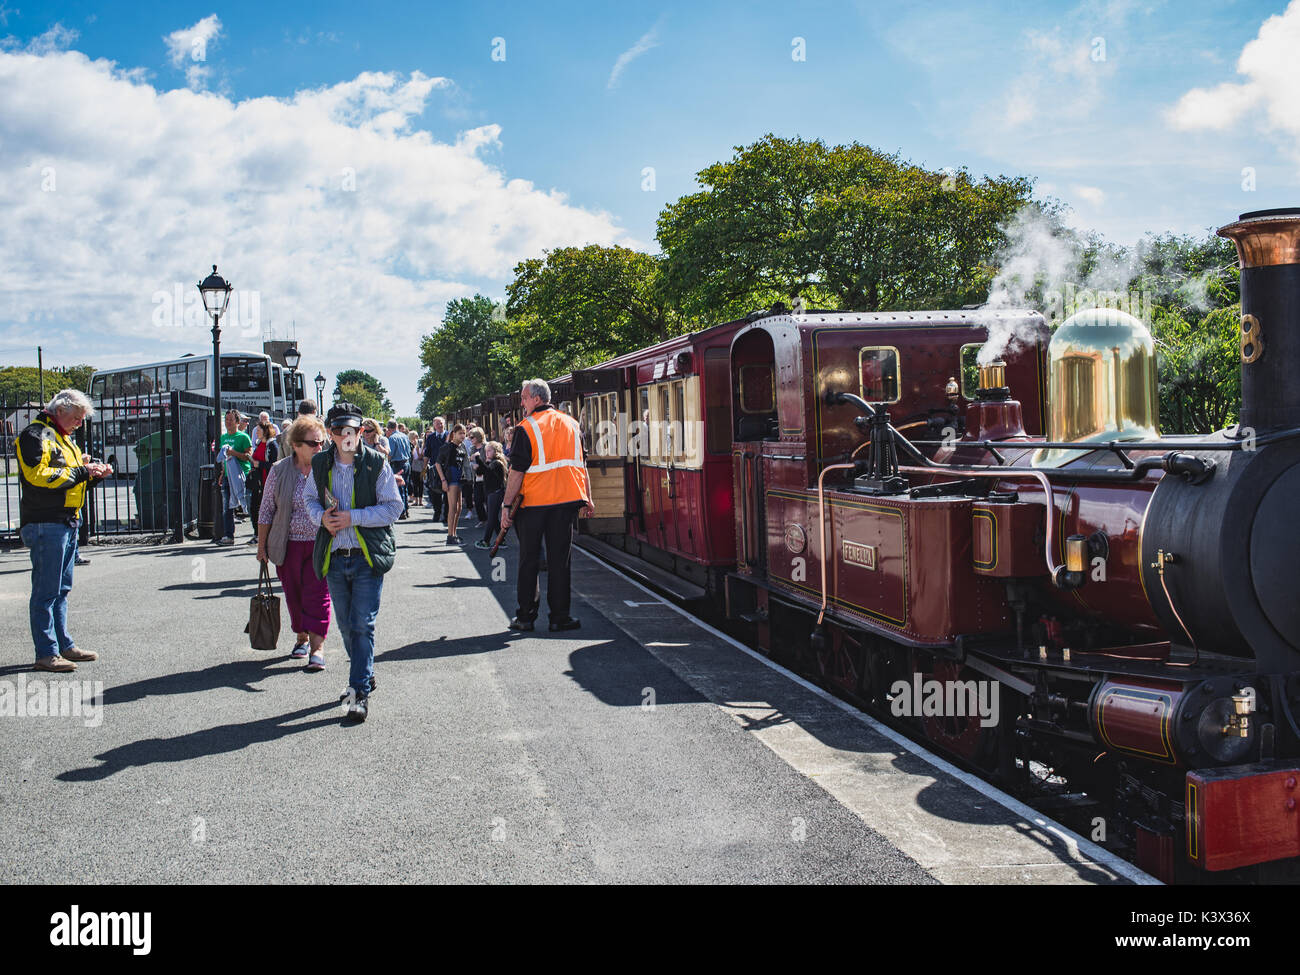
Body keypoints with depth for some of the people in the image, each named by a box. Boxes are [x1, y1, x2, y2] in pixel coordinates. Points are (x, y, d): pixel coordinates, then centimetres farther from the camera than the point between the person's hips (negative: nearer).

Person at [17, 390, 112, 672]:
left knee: (61, 588, 14)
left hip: (68, 522, 10)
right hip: (45, 524, -10)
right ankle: (46, 653, -4)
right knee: (46, 590, -7)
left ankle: (64, 645, 21)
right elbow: (38, 475, -21)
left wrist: (94, 474, 8)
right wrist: (80, 472, -17)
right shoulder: (35, 435, -9)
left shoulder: (63, 437, 22)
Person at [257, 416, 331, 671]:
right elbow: (266, 510, 5)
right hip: (289, 545, 2)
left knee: (317, 593, -7)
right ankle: (301, 637, 31)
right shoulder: (279, 471, -2)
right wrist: (262, 545, 6)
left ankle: (317, 647, -5)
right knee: (294, 593, 11)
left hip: (320, 544, -2)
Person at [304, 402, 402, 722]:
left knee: (362, 625, -7)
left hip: (368, 556, -4)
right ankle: (364, 676, 33)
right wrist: (321, 517, -4)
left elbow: (393, 507, -7)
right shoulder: (320, 464, 6)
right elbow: (310, 499, 19)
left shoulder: (376, 463, -6)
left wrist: (353, 517, -17)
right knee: (346, 626, 14)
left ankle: (361, 691, -1)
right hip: (334, 557, 5)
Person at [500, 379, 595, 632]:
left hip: (533, 502, -3)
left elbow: (517, 471, -10)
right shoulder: (571, 424, 9)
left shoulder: (526, 428, -7)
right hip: (566, 499, 3)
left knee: (529, 560, 7)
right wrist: (587, 499, 17)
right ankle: (559, 616, 5)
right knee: (559, 559, 6)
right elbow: (581, 465, 12)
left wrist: (507, 504, -6)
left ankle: (525, 616, 10)